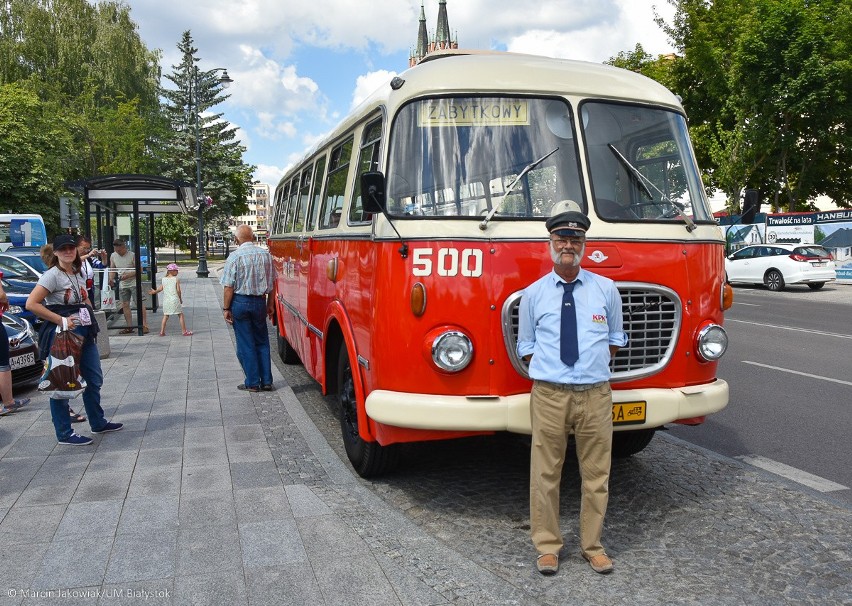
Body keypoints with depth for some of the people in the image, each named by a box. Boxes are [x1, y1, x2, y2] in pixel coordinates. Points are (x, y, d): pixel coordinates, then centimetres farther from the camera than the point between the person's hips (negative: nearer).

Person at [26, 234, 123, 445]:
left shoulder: (79, 273, 11)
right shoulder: (52, 275, -13)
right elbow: (31, 304, -21)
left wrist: (91, 321, 10)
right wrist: (62, 321, -21)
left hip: (84, 333, 8)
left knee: (94, 379, 16)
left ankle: (98, 423, 32)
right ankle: (64, 433, 11)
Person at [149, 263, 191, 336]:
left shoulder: (163, 279, 4)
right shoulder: (176, 279, -8)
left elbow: (160, 288, 7)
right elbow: (178, 290, -11)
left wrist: (155, 291, 26)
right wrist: (180, 299, 1)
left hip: (166, 300, 4)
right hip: (175, 300, -4)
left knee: (165, 316, 14)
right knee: (180, 315, 4)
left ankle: (162, 332, 13)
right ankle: (185, 331, 6)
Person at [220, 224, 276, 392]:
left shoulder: (235, 257, -11)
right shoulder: (266, 255, 1)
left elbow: (229, 286, -12)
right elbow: (271, 283, 7)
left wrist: (226, 308, -4)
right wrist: (270, 304, 16)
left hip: (240, 302, -4)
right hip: (260, 302, 4)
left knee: (245, 344, 5)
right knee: (262, 342, 13)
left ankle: (252, 383, 9)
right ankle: (266, 381, 14)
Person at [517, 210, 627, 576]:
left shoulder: (606, 289, 6)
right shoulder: (533, 293, 5)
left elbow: (616, 339, 17)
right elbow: (525, 346, 13)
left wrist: (595, 364, 7)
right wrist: (545, 370, 3)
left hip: (595, 394, 1)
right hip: (549, 394, -1)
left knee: (596, 473, 10)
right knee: (545, 473, 5)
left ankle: (592, 545, 27)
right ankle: (547, 545, 22)